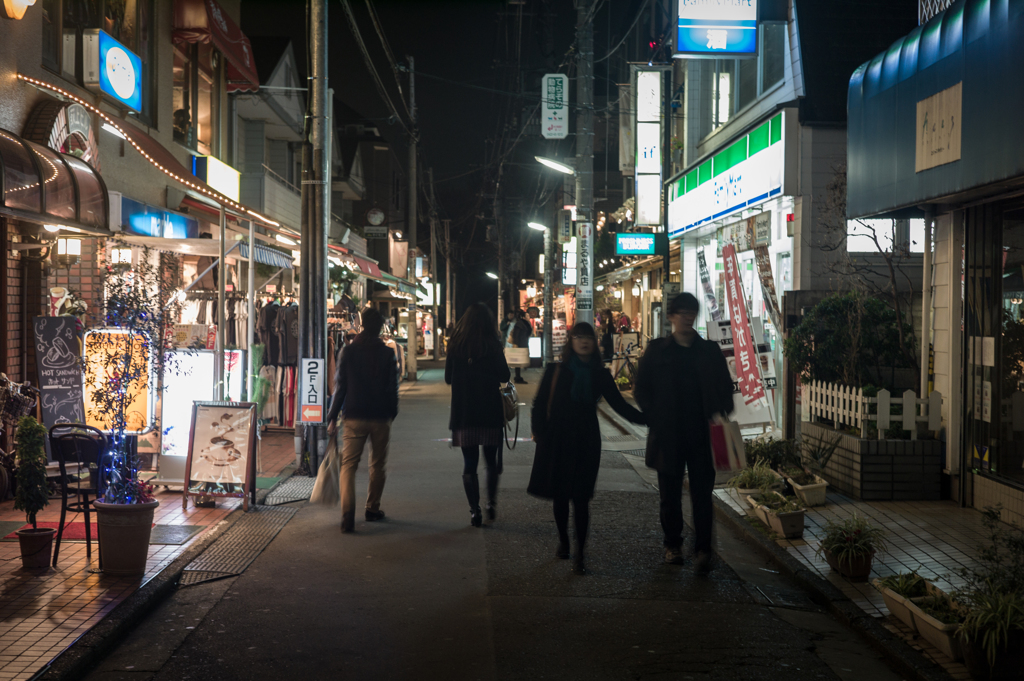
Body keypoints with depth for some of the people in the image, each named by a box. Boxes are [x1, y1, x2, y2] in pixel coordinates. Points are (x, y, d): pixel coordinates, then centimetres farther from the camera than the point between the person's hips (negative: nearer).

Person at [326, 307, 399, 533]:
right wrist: (392, 414, 16)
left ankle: (348, 514, -15)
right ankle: (373, 508, 25)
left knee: (348, 465, -1)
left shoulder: (348, 351, -2)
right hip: (380, 417, 1)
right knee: (378, 465, 17)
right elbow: (393, 389, 3)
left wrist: (332, 417, 4)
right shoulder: (387, 354, 0)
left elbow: (340, 386, -2)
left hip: (353, 416, -1)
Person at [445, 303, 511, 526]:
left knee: (469, 463, 7)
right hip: (490, 412, -1)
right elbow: (504, 376, -2)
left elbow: (448, 378, 7)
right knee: (491, 461, 15)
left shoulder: (455, 346, -1)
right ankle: (491, 504, 7)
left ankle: (474, 510, 3)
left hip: (463, 413, 1)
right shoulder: (493, 345, -8)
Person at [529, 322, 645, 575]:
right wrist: (540, 433, -7)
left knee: (581, 498, -5)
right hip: (557, 440, 0)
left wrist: (648, 420, -2)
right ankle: (563, 541, 32)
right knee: (559, 495, 8)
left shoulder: (600, 375, 5)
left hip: (586, 442, 0)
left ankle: (579, 554, 2)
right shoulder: (556, 371, 1)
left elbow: (619, 404, 8)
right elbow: (539, 404, 3)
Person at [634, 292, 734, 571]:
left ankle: (703, 549, 5)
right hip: (667, 435, 0)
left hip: (701, 433, 0)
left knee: (702, 493, -1)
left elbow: (725, 388, 9)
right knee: (670, 493, 9)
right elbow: (641, 389, 5)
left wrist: (719, 418, -6)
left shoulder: (709, 351, 6)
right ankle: (672, 545, 23)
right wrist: (655, 418, -6)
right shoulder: (657, 350, 4)